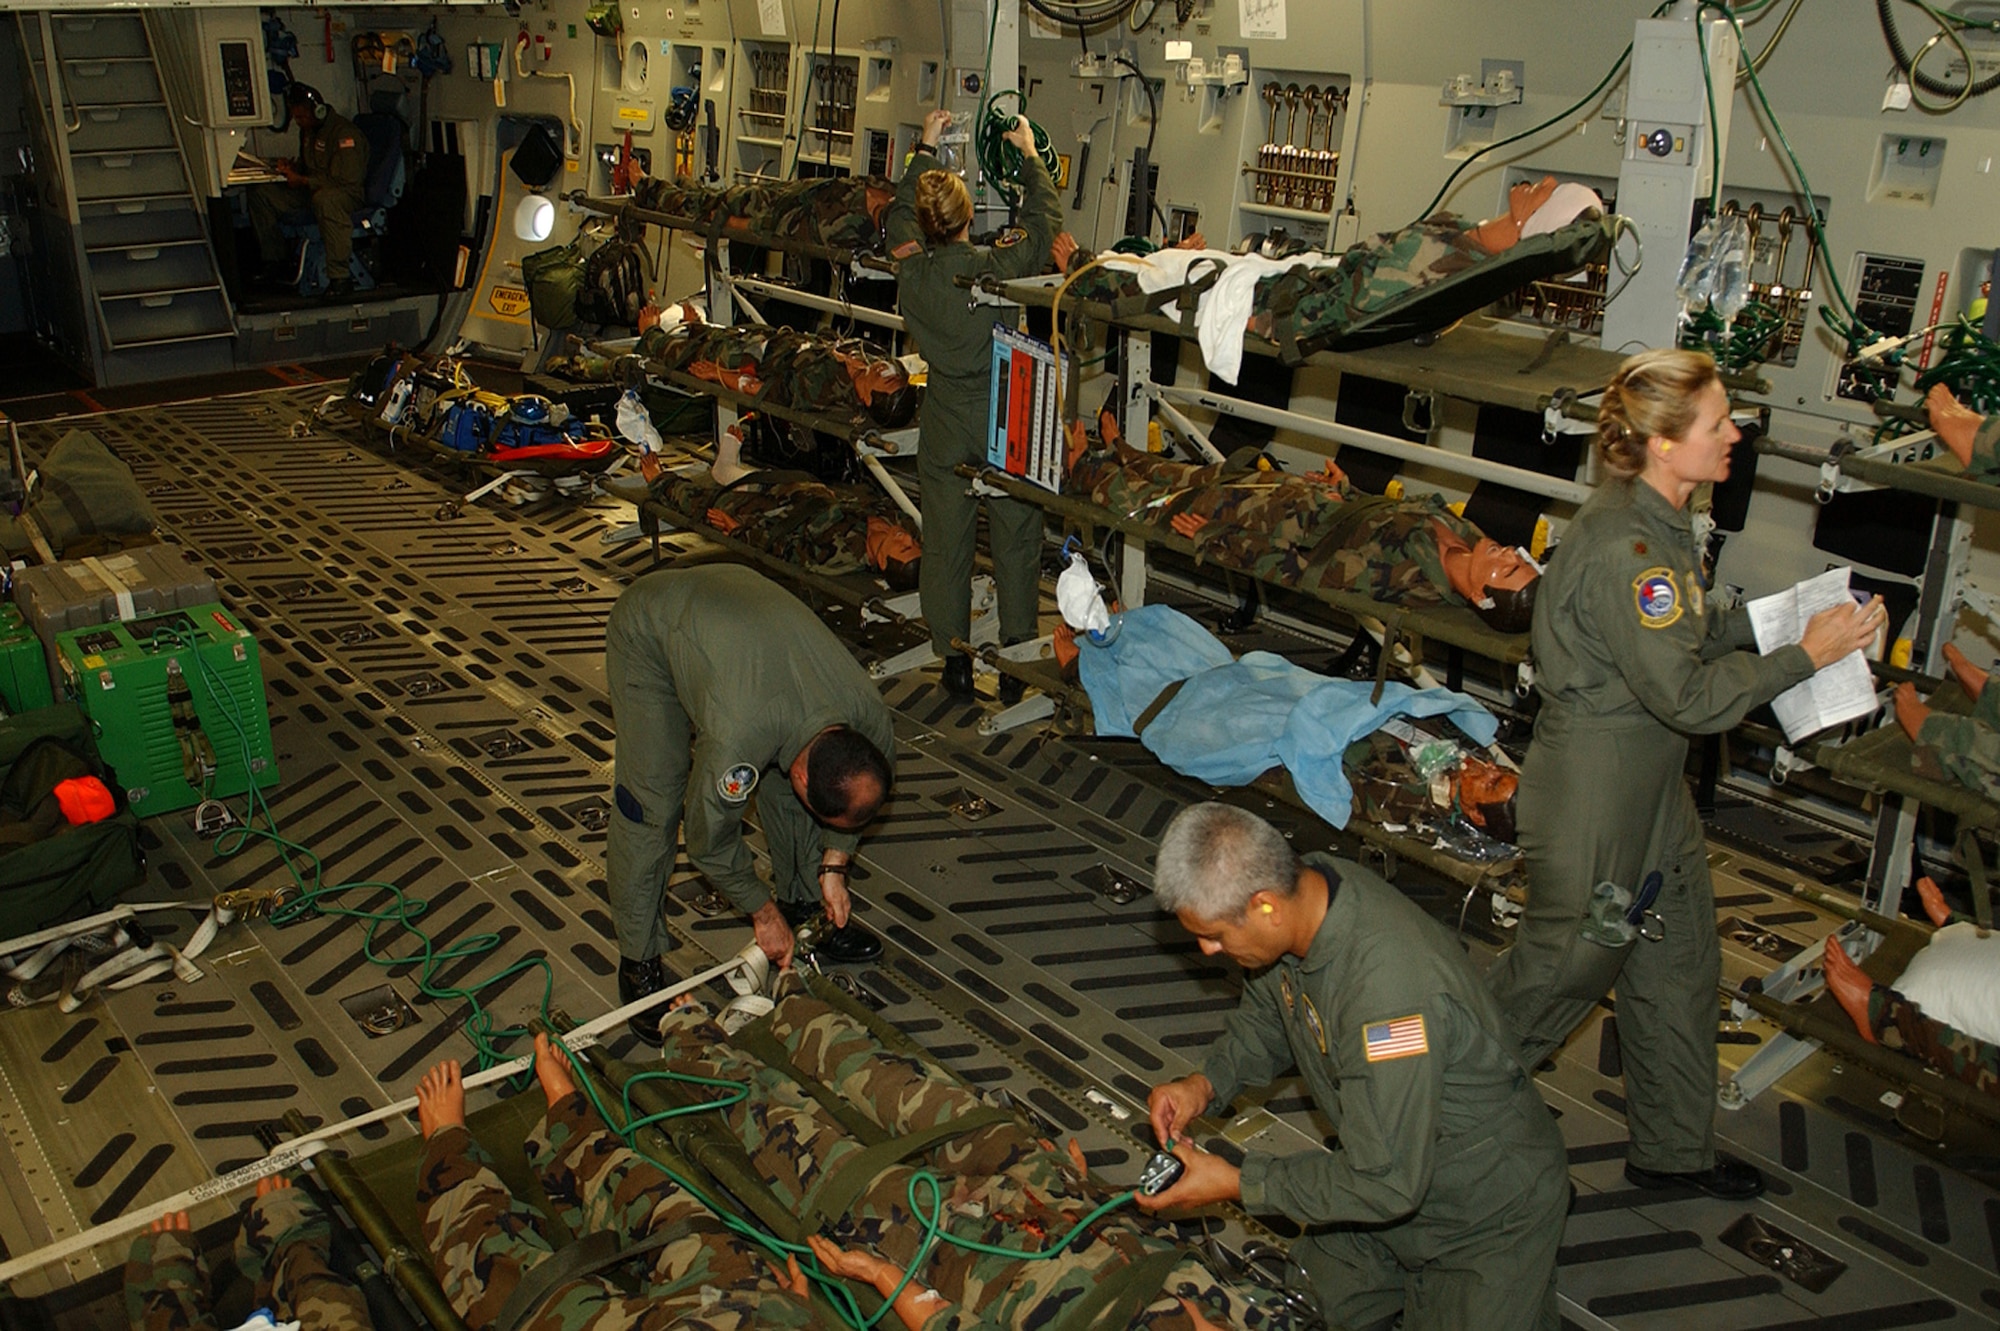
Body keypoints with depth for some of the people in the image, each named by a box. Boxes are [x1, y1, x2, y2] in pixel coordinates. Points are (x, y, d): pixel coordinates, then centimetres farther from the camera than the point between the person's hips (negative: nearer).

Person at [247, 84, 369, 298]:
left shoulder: (344, 134, -18)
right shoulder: (308, 130, 12)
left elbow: (347, 181, -25)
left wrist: (303, 181, -20)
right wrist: (291, 167, 2)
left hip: (349, 195, -9)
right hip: (311, 191, 9)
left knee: (325, 199, -44)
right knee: (261, 194, -2)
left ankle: (340, 278, -42)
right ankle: (275, 265, 3)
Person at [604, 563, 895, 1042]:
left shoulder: (871, 719, -25)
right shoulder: (737, 741, -42)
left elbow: (851, 796, 2)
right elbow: (709, 840, -21)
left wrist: (834, 865, 0)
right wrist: (764, 913, -9)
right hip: (646, 629, -5)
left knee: (784, 787, 2)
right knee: (650, 804, -10)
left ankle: (803, 905, 25)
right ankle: (638, 960, 6)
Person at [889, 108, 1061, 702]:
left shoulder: (911, 270, -8)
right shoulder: (1000, 266, -17)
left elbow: (900, 215, 13)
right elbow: (1044, 217, 0)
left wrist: (924, 149, 24)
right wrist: (1029, 153, 13)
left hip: (944, 430, 2)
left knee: (945, 546, 13)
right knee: (1015, 546, 11)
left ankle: (955, 663, 20)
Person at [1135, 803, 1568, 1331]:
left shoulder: (1389, 993, -41)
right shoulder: (1303, 884, -15)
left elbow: (1386, 1184, -31)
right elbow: (1265, 1014, 7)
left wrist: (1237, 1184, -23)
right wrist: (1206, 1084, -11)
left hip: (1485, 1212, -7)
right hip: (1386, 1168, 7)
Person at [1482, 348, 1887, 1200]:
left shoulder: (1655, 524, 5)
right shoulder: (1623, 548, -27)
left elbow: (1692, 634, 15)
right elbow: (1689, 697, -25)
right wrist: (1805, 656, -17)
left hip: (1649, 785, 10)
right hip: (1591, 791, -10)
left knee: (1680, 961, 18)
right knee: (1566, 962, 6)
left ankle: (1674, 1151, 35)